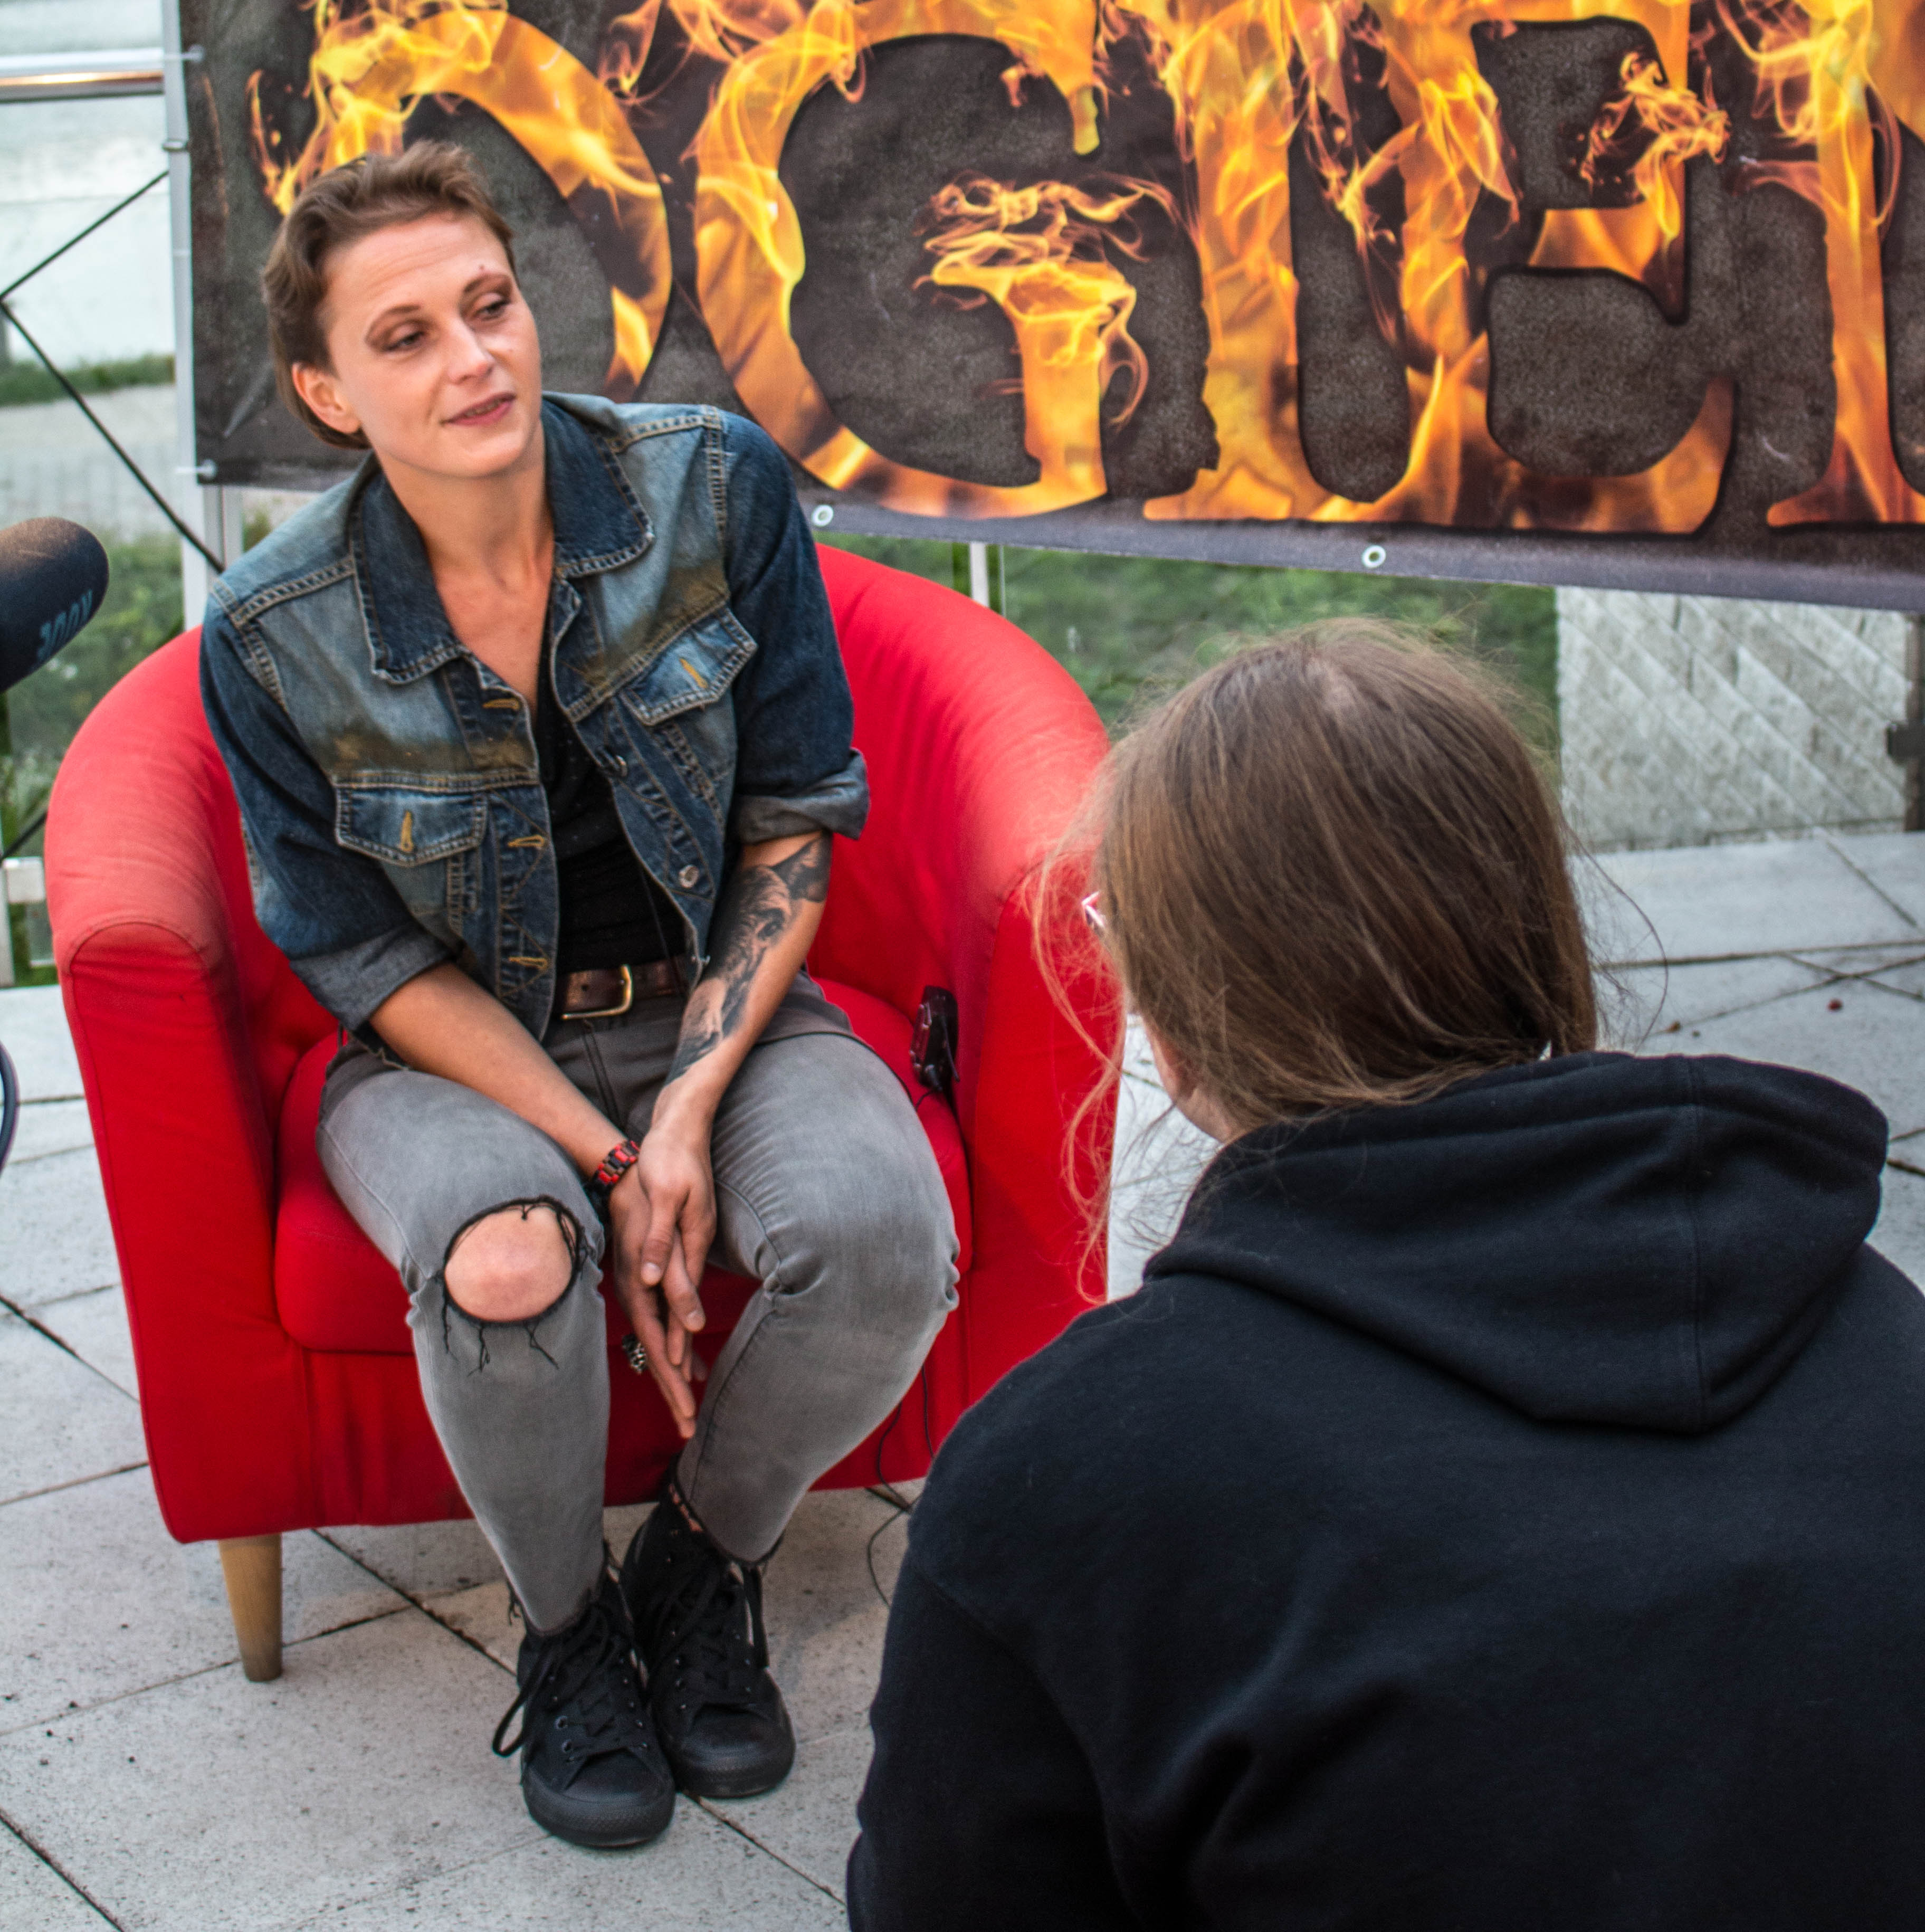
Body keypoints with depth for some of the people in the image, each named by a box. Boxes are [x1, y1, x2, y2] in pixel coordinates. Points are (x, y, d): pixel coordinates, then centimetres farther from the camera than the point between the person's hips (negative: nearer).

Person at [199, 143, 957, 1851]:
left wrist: (688, 1110, -17)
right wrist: (605, 1160, -18)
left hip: (717, 1005, 2)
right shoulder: (275, 639, -13)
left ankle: (704, 1563, 3)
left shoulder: (716, 491, -11)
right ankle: (568, 1624, -2)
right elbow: (374, 963, -6)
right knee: (507, 1265, -35)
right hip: (455, 1050, -1)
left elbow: (793, 830, -5)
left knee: (885, 1232, -28)